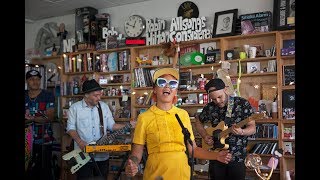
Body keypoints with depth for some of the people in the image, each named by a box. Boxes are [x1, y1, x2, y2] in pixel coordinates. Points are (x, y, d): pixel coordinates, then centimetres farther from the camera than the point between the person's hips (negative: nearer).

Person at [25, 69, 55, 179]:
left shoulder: (48, 96, -2)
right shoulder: (24, 95, 9)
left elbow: (50, 117, -10)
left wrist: (32, 118, -23)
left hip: (43, 140, -3)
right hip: (27, 140, 3)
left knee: (42, 169, 1)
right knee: (27, 169, 1)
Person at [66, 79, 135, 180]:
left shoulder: (104, 106, 5)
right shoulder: (75, 108, -4)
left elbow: (111, 126, 9)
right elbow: (71, 128, -2)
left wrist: (127, 125, -4)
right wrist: (79, 141, -17)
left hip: (102, 155, 3)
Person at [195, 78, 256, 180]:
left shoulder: (243, 104, -8)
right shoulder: (210, 108, 0)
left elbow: (252, 128, -9)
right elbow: (198, 121, 17)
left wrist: (241, 132, -30)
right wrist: (205, 136, 0)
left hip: (237, 157, -3)